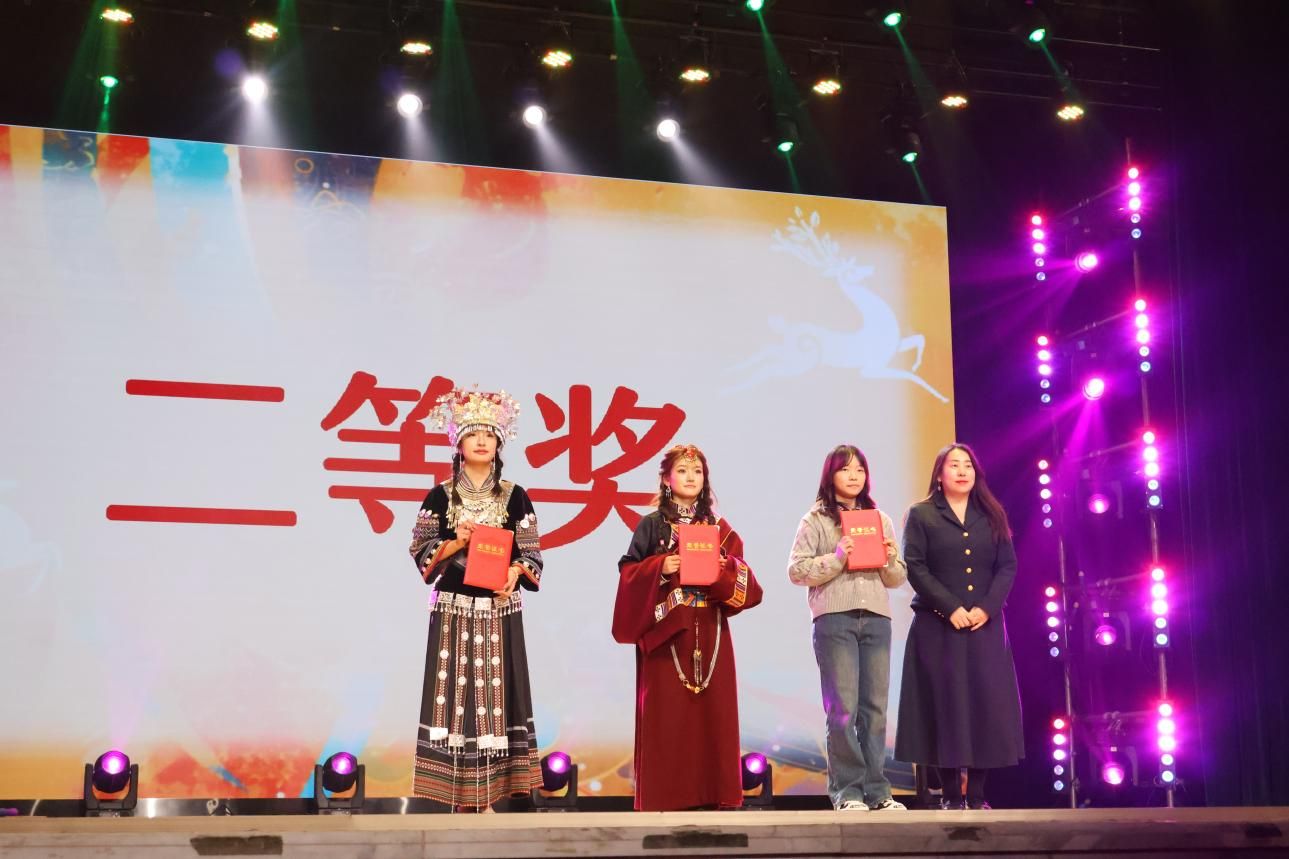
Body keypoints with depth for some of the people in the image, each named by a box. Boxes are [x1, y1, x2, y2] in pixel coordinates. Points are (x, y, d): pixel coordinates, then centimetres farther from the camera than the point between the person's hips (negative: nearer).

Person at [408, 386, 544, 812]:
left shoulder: (515, 496, 5)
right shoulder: (440, 496, 4)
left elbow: (530, 554, 3)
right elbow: (423, 555, 2)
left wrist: (513, 574, -17)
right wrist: (456, 543, -14)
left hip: (499, 609, 1)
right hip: (453, 608, 0)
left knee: (495, 692, -2)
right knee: (454, 693, -3)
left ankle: (487, 796, 3)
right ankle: (458, 798, 2)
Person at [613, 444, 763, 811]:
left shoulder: (720, 528, 12)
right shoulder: (651, 525, 4)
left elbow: (742, 577, 9)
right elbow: (629, 572, 0)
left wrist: (723, 571, -11)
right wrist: (660, 569, -16)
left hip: (709, 632, 3)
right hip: (665, 629, -3)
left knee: (712, 707, 0)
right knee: (667, 710, -5)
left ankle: (712, 793, 5)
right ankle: (664, 795, -2)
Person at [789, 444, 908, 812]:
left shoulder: (879, 519, 17)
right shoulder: (816, 519, 6)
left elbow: (899, 578, 18)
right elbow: (796, 571, -3)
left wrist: (889, 559, -3)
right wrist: (837, 557, -13)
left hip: (876, 618, 4)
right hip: (835, 618, -4)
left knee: (875, 707, 3)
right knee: (843, 708, -6)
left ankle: (876, 791, 8)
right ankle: (847, 790, 0)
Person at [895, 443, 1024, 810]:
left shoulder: (992, 516, 14)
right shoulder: (921, 515, 5)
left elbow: (1008, 566, 6)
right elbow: (915, 568, -5)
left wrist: (986, 608, -10)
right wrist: (950, 608, -15)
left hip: (985, 624, 3)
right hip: (938, 626, -3)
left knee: (987, 705, -2)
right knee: (945, 705, -4)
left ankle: (977, 794, 4)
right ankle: (951, 795, 1)